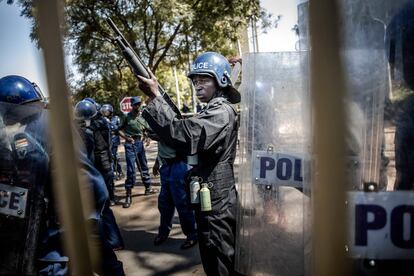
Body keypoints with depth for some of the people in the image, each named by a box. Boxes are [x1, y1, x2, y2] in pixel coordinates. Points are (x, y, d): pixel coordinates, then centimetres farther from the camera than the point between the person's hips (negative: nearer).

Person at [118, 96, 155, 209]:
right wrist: (126, 138, -19)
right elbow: (120, 130, -5)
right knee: (131, 169, -8)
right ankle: (128, 195, -3)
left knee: (144, 166, 17)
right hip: (130, 144, -5)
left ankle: (148, 188, 33)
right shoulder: (127, 117, -6)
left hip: (140, 143, 5)